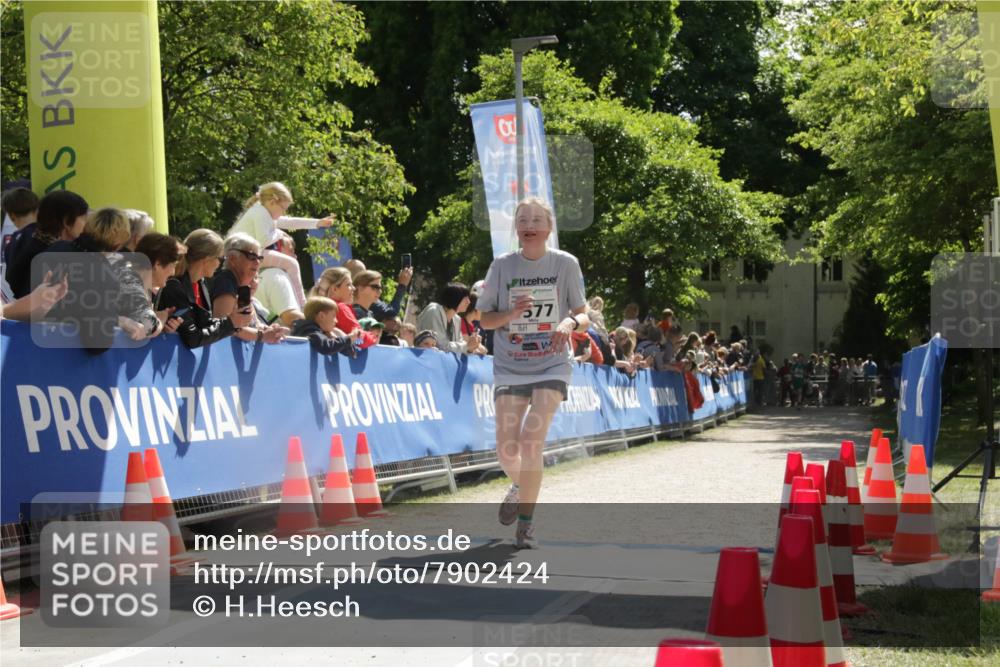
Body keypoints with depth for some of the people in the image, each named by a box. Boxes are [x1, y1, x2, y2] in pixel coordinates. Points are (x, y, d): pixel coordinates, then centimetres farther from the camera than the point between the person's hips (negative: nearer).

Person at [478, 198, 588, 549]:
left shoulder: (565, 264, -2)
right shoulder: (502, 265, -1)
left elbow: (584, 317, 2)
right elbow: (485, 319, 4)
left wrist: (571, 322, -21)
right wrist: (511, 314, -17)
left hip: (552, 365, -2)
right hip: (510, 368, 2)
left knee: (531, 438, -19)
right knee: (507, 450, 0)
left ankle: (526, 522, -5)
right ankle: (520, 487, 37)